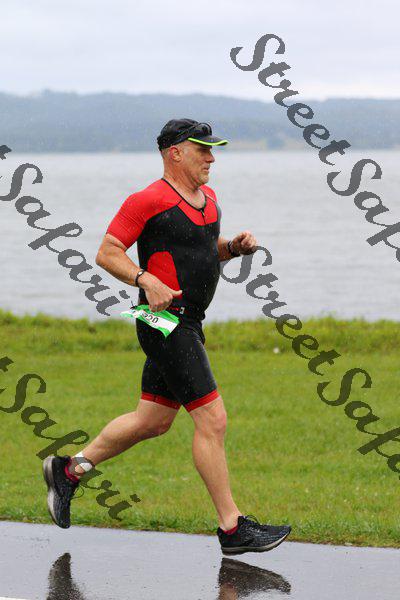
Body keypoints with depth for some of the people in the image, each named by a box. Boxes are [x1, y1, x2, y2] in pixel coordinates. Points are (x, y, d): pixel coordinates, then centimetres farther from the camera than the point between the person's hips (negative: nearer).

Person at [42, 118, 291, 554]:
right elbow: (107, 253, -11)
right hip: (166, 322, -10)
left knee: (152, 421, 16)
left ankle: (69, 471, 30)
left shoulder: (207, 197, 14)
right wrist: (147, 280, -25)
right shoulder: (149, 200, -13)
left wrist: (234, 246, 7)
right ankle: (232, 528, -6)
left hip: (189, 323, 10)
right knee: (212, 420, -11)